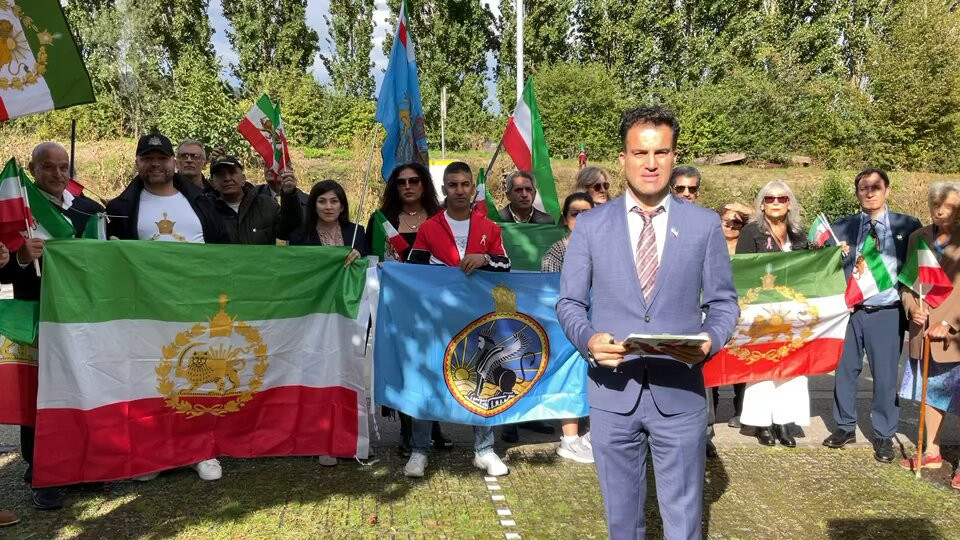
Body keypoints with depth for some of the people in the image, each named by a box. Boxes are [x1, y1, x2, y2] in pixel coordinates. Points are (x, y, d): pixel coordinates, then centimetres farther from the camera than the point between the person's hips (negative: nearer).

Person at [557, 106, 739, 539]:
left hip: (680, 392, 0)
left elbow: (723, 301, 6)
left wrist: (710, 340, -15)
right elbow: (569, 302, 3)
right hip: (612, 391, 1)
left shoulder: (705, 224, 1)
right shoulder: (590, 225, 1)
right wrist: (588, 340, -17)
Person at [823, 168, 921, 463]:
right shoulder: (842, 226, 5)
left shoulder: (908, 226, 2)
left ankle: (884, 436, 20)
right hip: (849, 311, 2)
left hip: (887, 314, -1)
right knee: (844, 372, 9)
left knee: (885, 377, 5)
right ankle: (845, 427, 26)